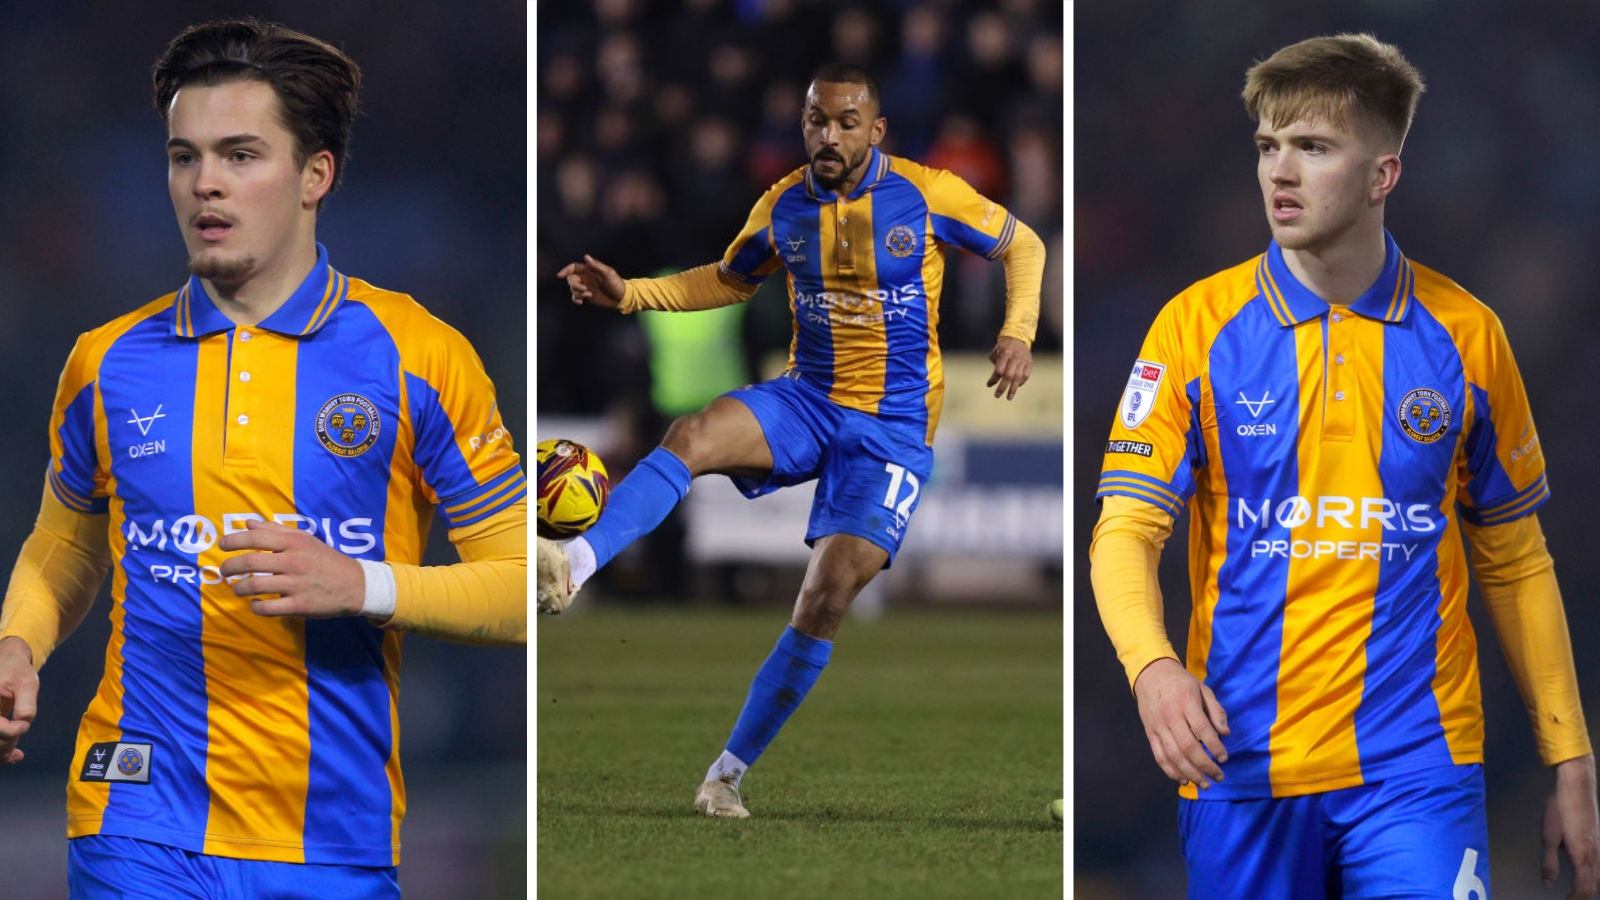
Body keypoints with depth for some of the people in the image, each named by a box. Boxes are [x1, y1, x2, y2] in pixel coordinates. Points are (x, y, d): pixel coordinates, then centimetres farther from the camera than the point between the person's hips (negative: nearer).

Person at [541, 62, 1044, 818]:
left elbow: (1023, 245, 6)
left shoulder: (929, 197, -9)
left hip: (893, 425, -3)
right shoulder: (783, 207, 1)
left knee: (826, 598, -15)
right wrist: (630, 294, 3)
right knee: (691, 437, -29)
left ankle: (730, 771, -3)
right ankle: (576, 564, -48)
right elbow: (728, 281, 18)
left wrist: (1017, 333, -10)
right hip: (805, 400, 3)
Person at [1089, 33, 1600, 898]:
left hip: (1416, 764, 0)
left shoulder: (1466, 336, 5)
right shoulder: (1197, 325, 1)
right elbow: (1125, 528, -3)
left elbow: (1516, 564, 12)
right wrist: (1152, 664, -24)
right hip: (1239, 764, 0)